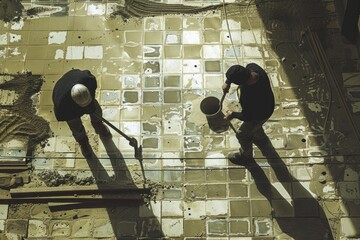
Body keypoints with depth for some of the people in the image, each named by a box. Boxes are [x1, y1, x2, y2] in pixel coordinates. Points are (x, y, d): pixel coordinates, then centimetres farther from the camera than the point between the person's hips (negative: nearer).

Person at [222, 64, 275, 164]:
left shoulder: (248, 97, -46)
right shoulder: (252, 67, -29)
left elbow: (247, 117, -25)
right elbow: (237, 72, -4)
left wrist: (233, 114, -9)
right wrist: (227, 82, -12)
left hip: (260, 115, -7)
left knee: (242, 134, 20)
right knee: (256, 126, 37)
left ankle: (245, 155, 51)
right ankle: (262, 141, 68)